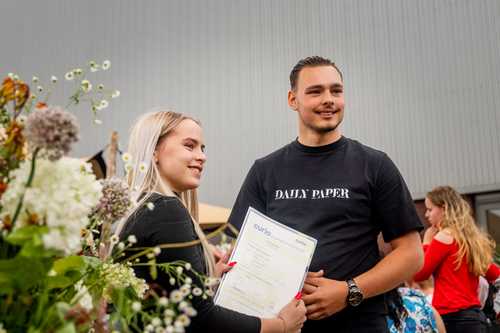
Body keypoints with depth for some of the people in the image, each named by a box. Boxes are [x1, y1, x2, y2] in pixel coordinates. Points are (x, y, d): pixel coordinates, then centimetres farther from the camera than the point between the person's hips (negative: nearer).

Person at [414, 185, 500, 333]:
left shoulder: (444, 236, -9)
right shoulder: (472, 238, 15)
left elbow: (418, 274, -5)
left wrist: (426, 243, 3)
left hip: (452, 317, -8)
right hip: (474, 316, 8)